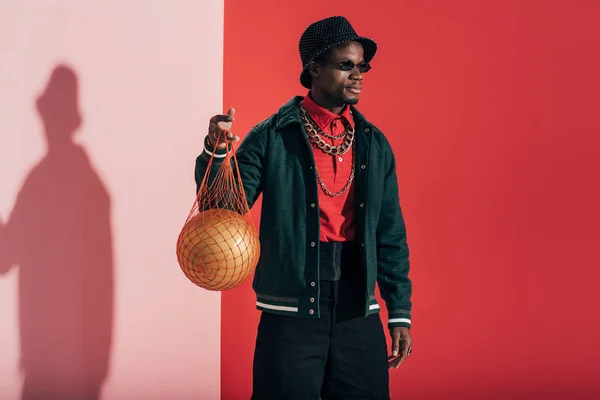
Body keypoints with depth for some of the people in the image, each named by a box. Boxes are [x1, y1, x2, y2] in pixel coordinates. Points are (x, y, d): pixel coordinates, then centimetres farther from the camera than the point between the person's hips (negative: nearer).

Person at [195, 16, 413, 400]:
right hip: (292, 311, -3)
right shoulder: (273, 137, -3)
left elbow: (391, 235, 11)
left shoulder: (374, 144, 8)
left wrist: (400, 312, 8)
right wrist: (216, 151, -22)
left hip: (359, 314, 4)